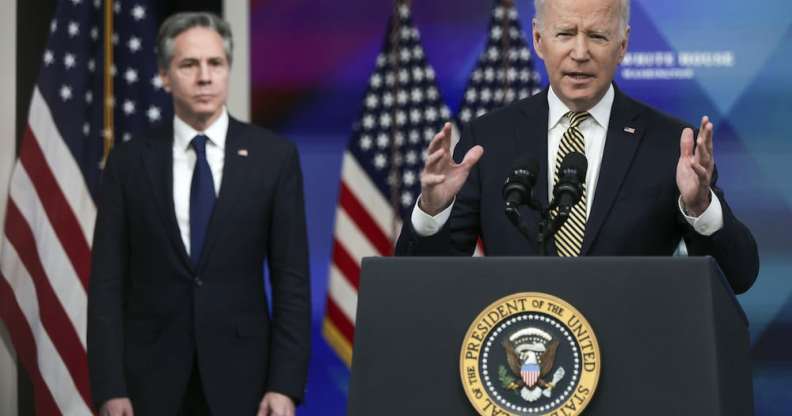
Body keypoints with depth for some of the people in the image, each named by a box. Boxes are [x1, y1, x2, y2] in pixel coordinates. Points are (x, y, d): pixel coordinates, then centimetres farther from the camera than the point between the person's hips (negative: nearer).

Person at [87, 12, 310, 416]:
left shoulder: (274, 156, 1)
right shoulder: (129, 162, 2)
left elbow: (291, 280, -1)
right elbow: (107, 283, 0)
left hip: (239, 375, 0)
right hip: (150, 377, 0)